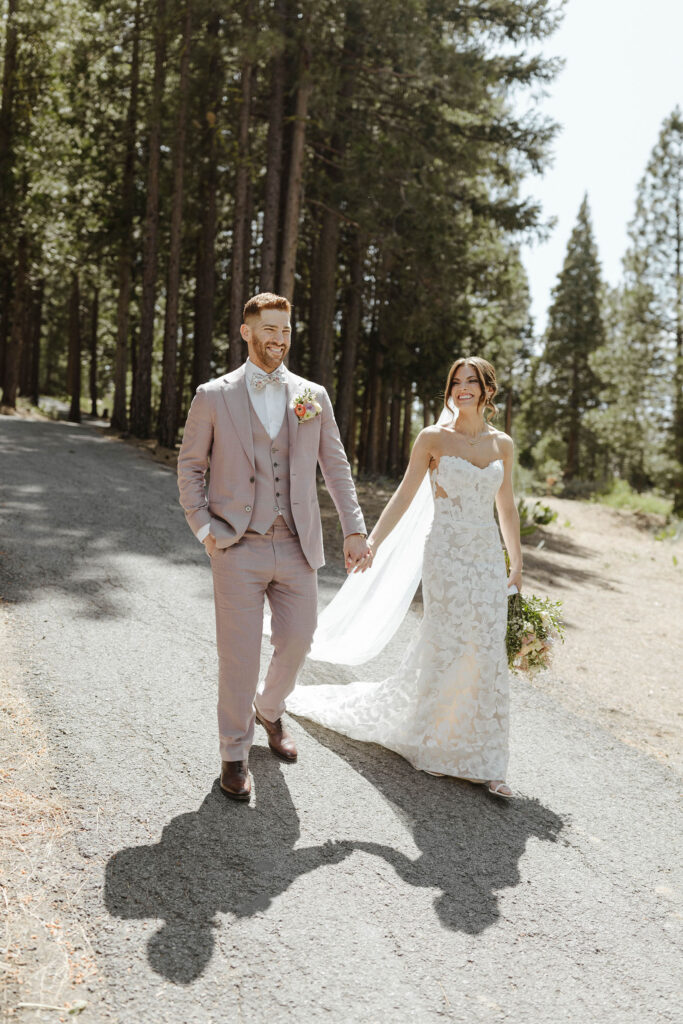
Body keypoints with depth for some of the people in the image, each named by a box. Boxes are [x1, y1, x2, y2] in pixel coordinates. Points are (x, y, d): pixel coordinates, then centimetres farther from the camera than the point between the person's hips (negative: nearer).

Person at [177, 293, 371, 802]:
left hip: (297, 547, 3)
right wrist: (203, 527, -4)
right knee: (239, 654, 0)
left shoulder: (313, 396, 8)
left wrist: (355, 529, 4)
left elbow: (336, 467, 11)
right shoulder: (214, 396, 1)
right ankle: (235, 753, 19)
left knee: (297, 642, 9)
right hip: (239, 548, -3)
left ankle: (270, 711, 41)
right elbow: (190, 467, 7)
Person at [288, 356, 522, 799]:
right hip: (447, 554, -4)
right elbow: (404, 497, -3)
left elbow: (507, 507, 14)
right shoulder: (433, 438, -3)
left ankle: (484, 762, 14)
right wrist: (372, 542, -12)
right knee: (445, 649, 1)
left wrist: (517, 566, 16)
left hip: (489, 558, 4)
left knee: (489, 657, 3)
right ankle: (432, 746, 25)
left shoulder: (502, 444, 7)